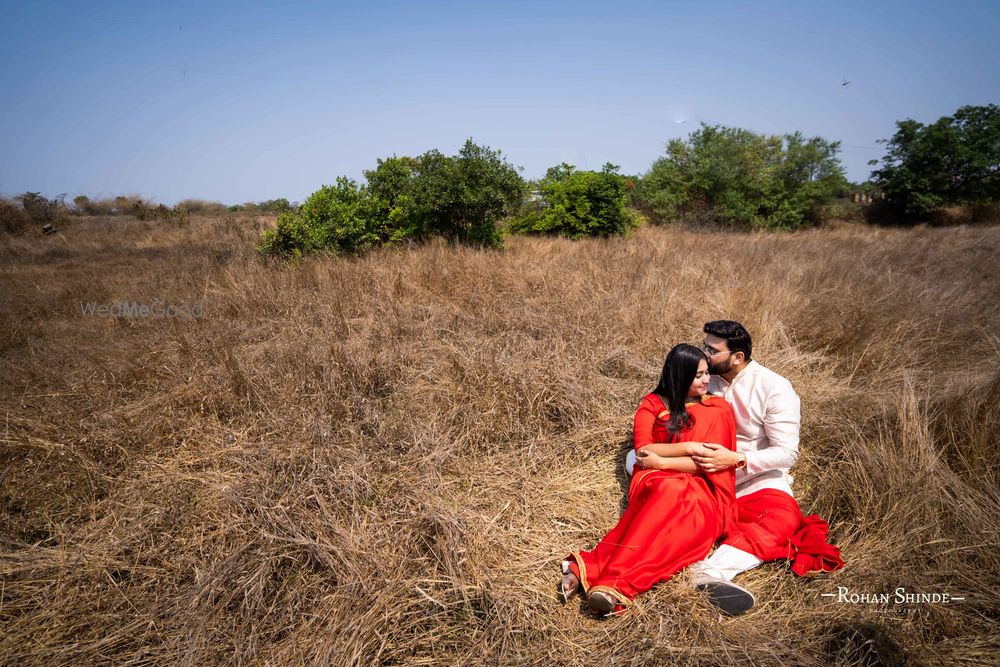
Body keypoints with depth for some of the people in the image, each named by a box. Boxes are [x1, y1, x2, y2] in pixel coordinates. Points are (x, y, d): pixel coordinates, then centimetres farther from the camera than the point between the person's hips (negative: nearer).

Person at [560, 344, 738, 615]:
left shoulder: (719, 410, 14)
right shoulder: (653, 404, 14)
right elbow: (642, 450, -1)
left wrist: (660, 461, -7)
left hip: (700, 490, 0)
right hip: (655, 483, 0)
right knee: (671, 489, -40)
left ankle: (589, 568, -50)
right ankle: (615, 586, -52)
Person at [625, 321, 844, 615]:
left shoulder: (774, 388, -10)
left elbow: (787, 452, -16)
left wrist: (736, 459, -31)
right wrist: (656, 458, -20)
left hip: (755, 480, -3)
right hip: (703, 477, 4)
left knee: (783, 517, -37)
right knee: (634, 457, -15)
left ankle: (709, 571, -58)